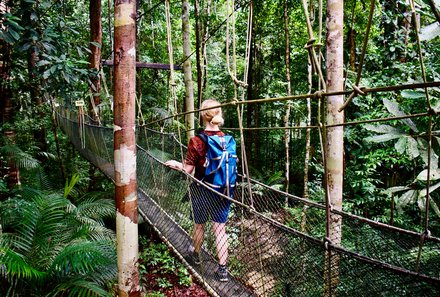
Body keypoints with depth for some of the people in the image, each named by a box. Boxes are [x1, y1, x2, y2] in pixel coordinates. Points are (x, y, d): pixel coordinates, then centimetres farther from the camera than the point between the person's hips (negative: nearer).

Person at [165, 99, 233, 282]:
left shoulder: (196, 141, -18)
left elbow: (187, 170, -13)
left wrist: (175, 164, 6)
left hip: (202, 191, -2)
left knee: (199, 225, 21)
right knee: (220, 229, 10)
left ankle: (196, 254, 46)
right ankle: (222, 269, 15)